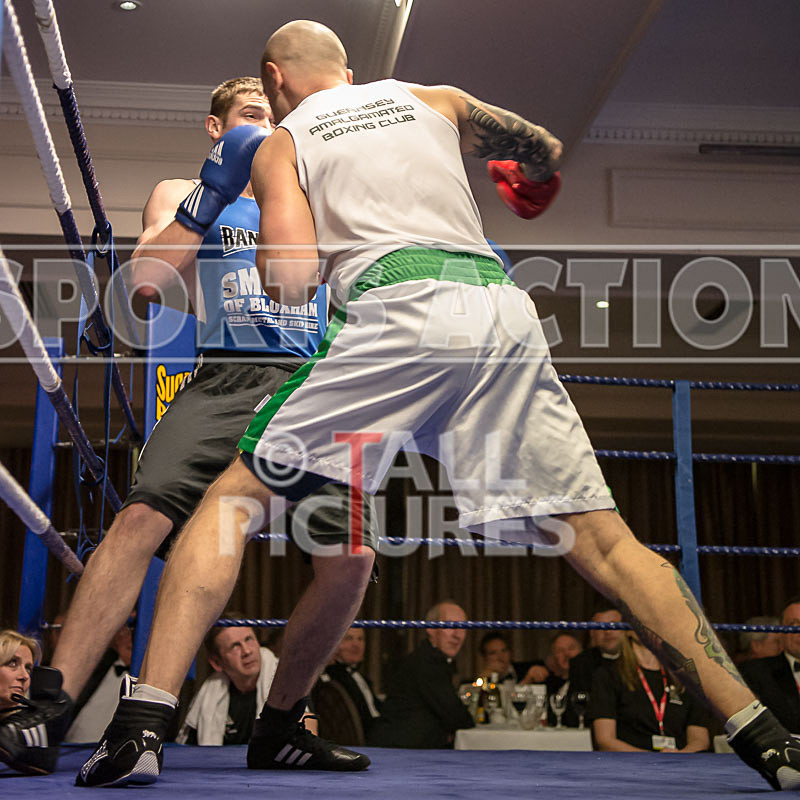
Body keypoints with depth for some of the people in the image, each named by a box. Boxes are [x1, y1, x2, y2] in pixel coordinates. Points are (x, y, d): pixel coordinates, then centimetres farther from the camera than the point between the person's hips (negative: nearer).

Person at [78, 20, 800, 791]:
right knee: (601, 541, 7)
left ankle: (140, 725, -7)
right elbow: (546, 153, 42)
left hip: (399, 311, -3)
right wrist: (528, 185, 65)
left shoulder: (281, 143, 20)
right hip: (503, 307, 4)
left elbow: (291, 279, 4)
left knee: (234, 496, 6)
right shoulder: (435, 100, 29)